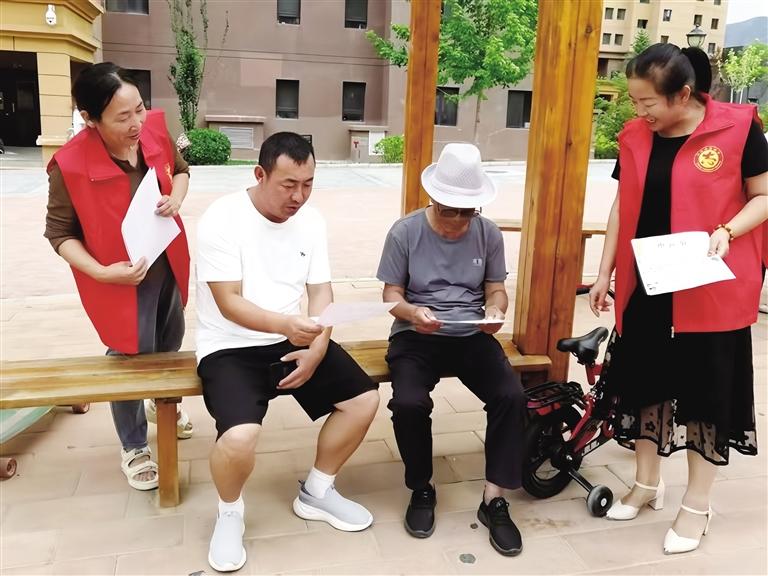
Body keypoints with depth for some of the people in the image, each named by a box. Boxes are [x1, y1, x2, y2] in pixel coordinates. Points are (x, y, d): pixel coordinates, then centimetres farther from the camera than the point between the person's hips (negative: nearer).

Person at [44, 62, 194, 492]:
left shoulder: (155, 129, -14)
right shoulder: (70, 165, -27)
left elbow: (180, 169, 7)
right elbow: (59, 233, -14)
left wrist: (177, 197, -14)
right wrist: (101, 272, -26)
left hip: (168, 263, 6)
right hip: (124, 277, -6)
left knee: (171, 340, 25)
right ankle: (134, 448, 32)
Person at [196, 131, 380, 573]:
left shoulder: (312, 220, 2)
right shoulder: (222, 219, -16)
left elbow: (322, 293, 3)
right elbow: (229, 303, -21)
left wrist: (317, 348, -13)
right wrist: (285, 324, -38)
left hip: (295, 340, 6)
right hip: (231, 348, -5)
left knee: (365, 397, -7)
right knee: (240, 437, -29)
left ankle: (316, 493, 17)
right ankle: (230, 512, 8)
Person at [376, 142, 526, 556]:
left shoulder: (489, 233, 2)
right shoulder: (405, 232, -5)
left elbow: (495, 289, 9)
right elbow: (391, 295, -2)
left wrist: (494, 310, -15)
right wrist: (413, 312, -25)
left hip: (472, 335, 2)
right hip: (416, 336, -2)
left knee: (512, 397, -23)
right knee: (408, 403, -29)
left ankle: (494, 500, -5)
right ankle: (421, 490, 1)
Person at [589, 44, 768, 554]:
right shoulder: (635, 137, 3)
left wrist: (726, 232, -21)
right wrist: (604, 273, 7)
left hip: (710, 291, -4)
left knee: (707, 391, 6)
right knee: (643, 381, 12)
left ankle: (698, 504, 23)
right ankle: (648, 484, 32)